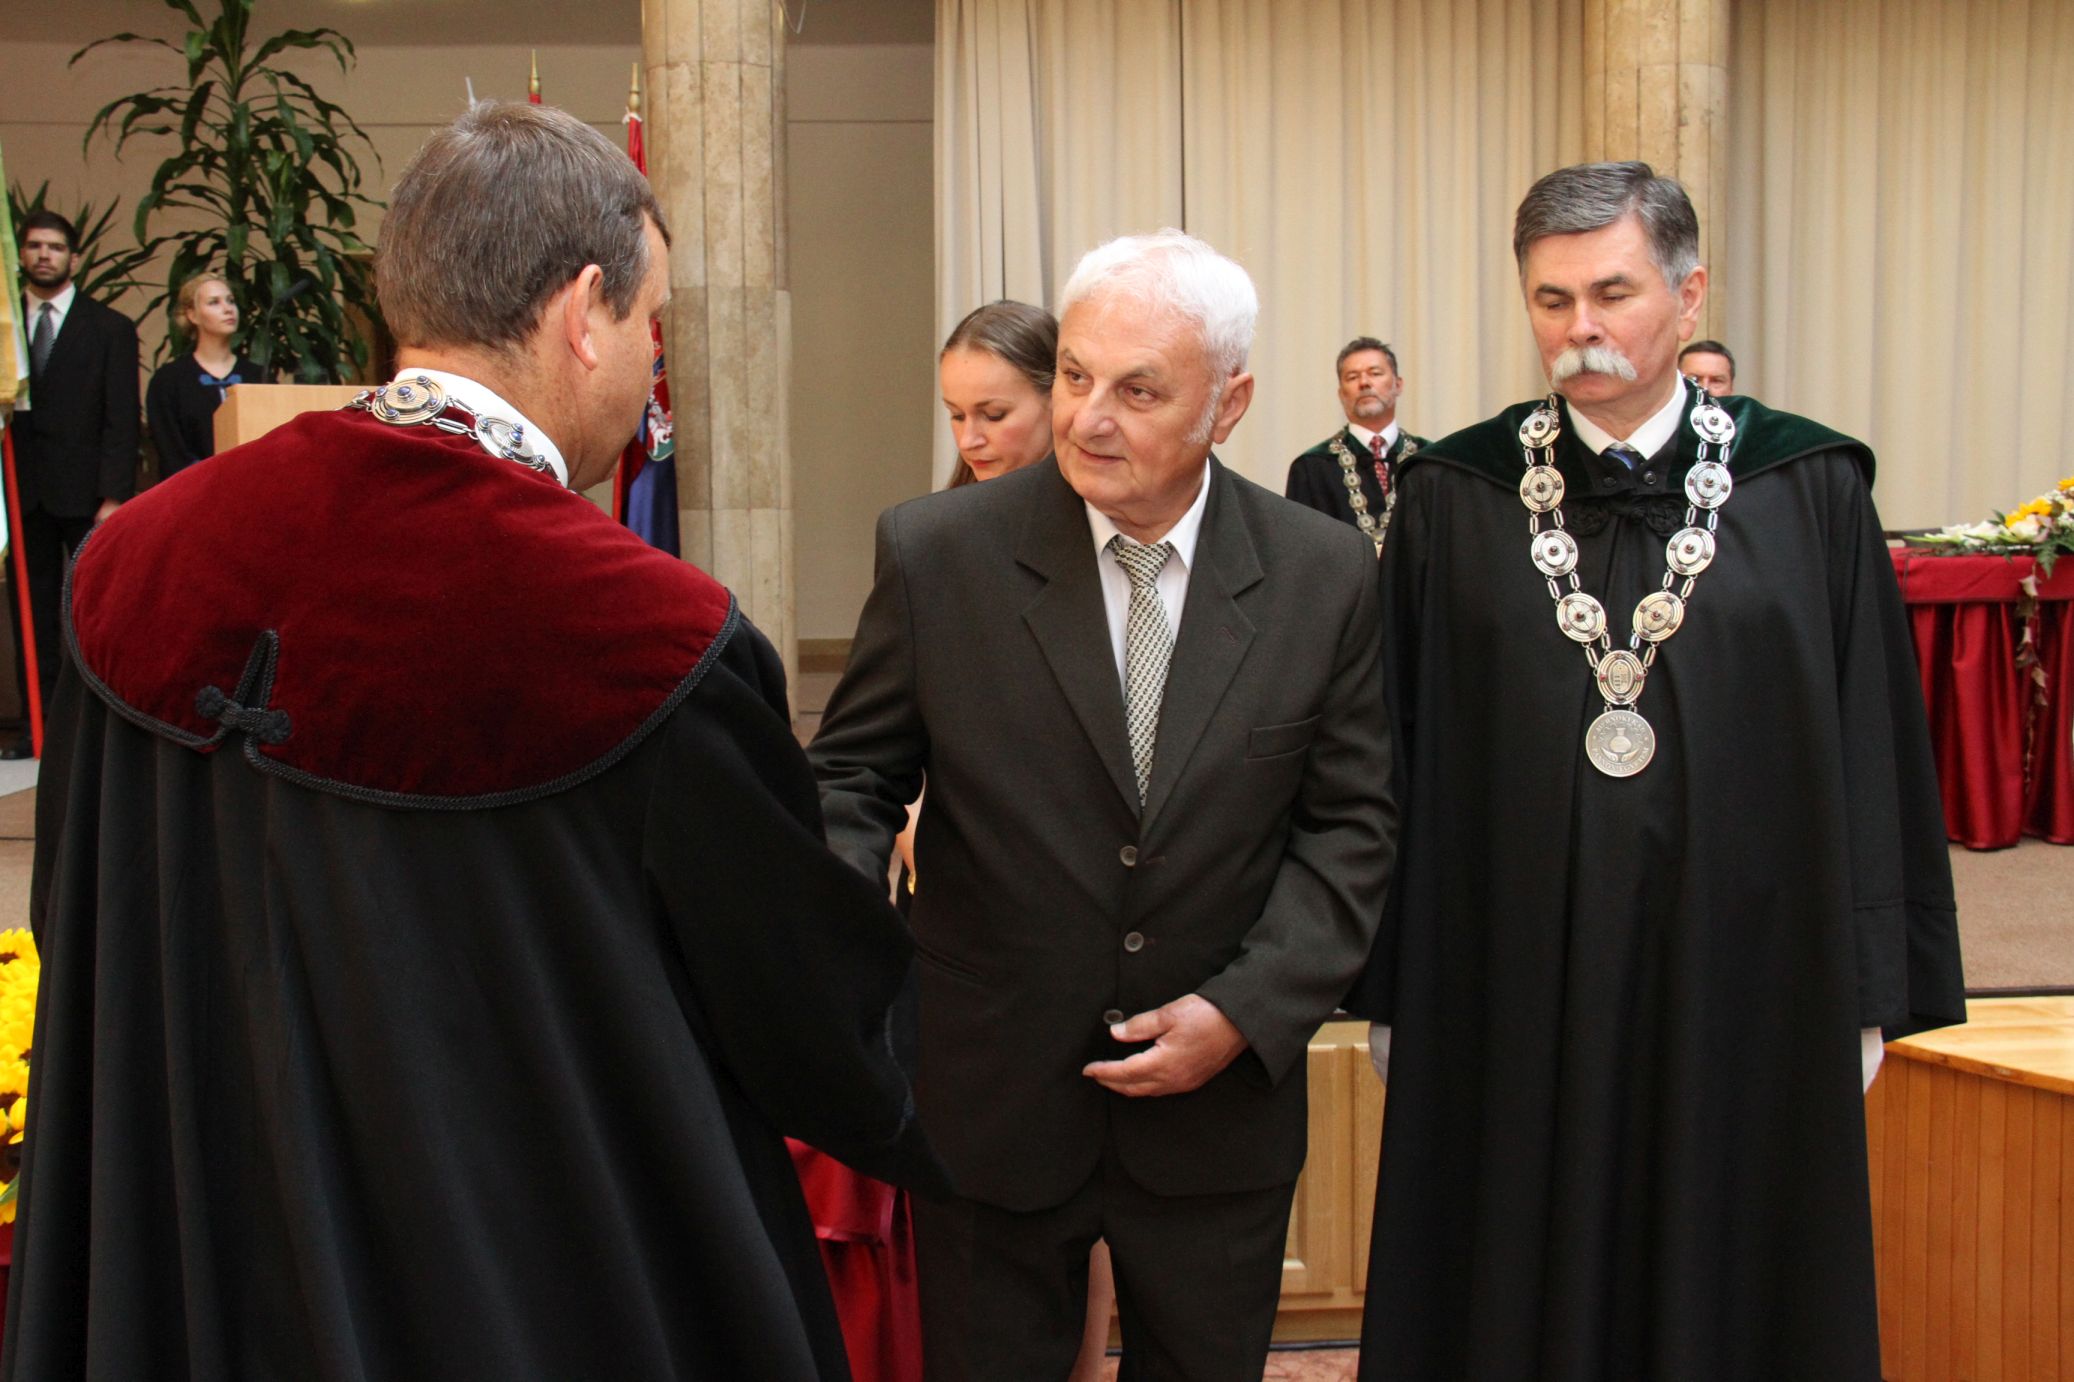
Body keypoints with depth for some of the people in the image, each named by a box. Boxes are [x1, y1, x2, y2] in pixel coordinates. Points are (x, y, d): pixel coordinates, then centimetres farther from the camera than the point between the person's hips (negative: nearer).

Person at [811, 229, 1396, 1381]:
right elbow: (852, 777, -3)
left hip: (1221, 1102, 1)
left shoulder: (1325, 576, -6)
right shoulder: (935, 552, -10)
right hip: (989, 1110, -1)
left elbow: (1348, 826, 0)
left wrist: (1246, 1010, -11)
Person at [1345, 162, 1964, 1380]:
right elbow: (1398, 754, 2)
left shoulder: (1809, 491, 0)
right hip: (1512, 991, 0)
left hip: (1744, 977, 0)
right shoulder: (1453, 501, 1)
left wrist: (1869, 991, 1)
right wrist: (1389, 990, 1)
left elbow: (1876, 747, 2)